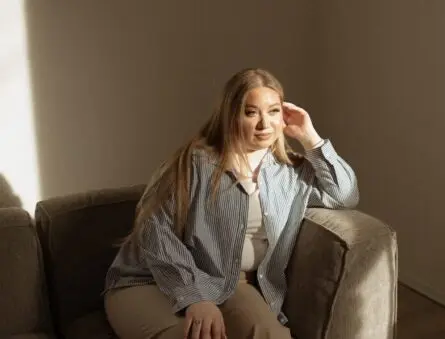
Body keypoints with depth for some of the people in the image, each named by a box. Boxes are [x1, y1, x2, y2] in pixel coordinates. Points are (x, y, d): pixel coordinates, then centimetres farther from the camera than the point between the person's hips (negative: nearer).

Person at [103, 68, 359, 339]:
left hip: (229, 286, 4)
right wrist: (195, 297, -24)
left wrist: (311, 139, 0)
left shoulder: (292, 171, 9)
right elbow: (155, 230, -13)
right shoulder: (197, 162, -8)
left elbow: (346, 196, 9)